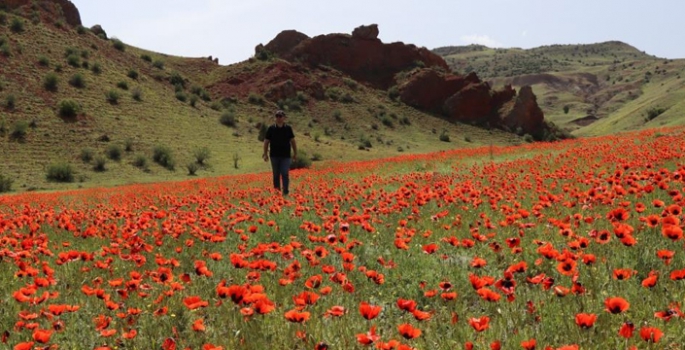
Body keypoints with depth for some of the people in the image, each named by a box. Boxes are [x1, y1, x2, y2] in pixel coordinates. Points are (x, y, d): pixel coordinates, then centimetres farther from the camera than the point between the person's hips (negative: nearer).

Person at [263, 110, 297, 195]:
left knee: (285, 174, -10)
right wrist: (265, 154, -1)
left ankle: (285, 192, -9)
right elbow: (266, 142, 5)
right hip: (274, 155, 1)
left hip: (285, 156, -1)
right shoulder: (271, 129, 1)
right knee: (276, 175, 8)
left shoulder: (288, 128, 3)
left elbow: (292, 141, 9)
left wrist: (295, 153, 7)